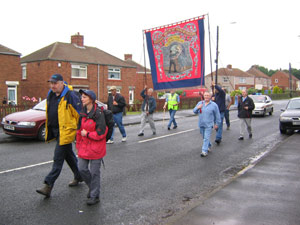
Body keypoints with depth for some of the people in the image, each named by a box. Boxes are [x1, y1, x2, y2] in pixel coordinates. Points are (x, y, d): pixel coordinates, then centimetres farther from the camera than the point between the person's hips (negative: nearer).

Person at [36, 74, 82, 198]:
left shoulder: (70, 96, -16)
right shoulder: (50, 95, 9)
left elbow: (80, 114, -13)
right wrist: (49, 129, 24)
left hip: (65, 132, -8)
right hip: (55, 130, 8)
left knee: (58, 158, -5)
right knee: (69, 156, 19)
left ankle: (48, 185, -2)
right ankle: (78, 176, 35)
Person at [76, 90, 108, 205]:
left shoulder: (98, 113, -16)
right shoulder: (82, 113, 7)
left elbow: (101, 133, -19)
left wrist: (87, 134, -13)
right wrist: (78, 144, 15)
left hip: (96, 147, -7)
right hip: (84, 146, 7)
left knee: (94, 172, 3)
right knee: (82, 169, 10)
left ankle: (94, 196, 19)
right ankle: (92, 187, 36)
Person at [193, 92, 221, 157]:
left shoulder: (214, 105, -4)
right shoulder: (200, 103, 5)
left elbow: (217, 115, 2)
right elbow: (194, 111, 5)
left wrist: (216, 124, 3)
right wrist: (197, 108, -16)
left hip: (209, 125, -4)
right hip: (201, 124, 5)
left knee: (206, 138, -11)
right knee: (204, 137, 17)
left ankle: (204, 151, -9)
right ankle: (209, 146, 40)